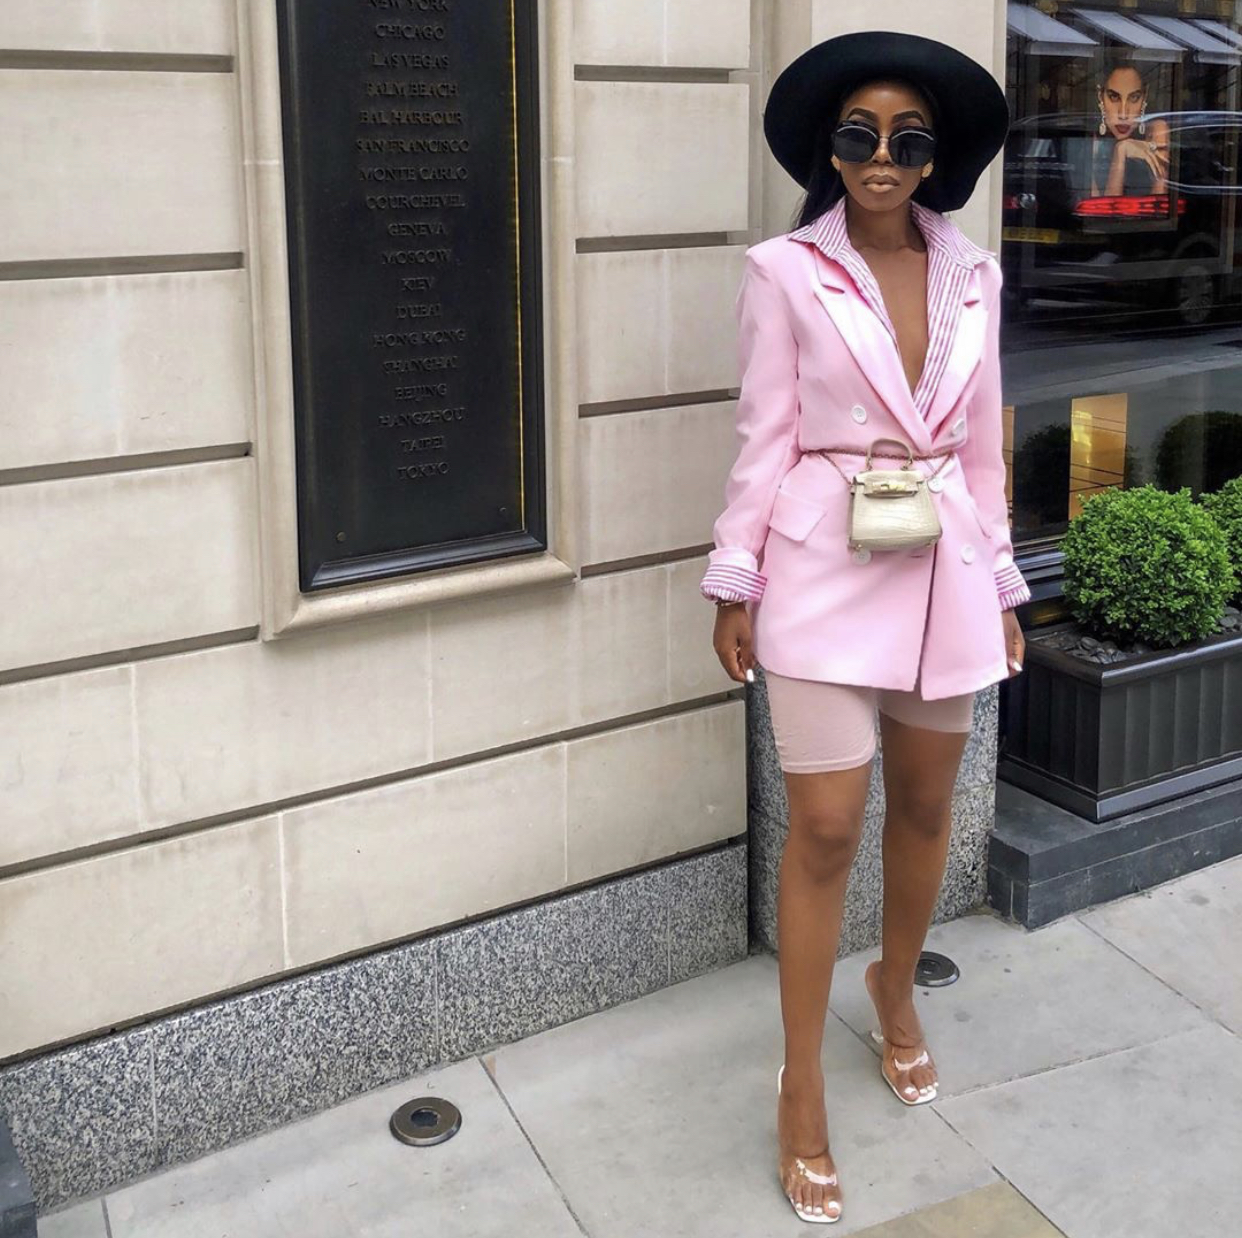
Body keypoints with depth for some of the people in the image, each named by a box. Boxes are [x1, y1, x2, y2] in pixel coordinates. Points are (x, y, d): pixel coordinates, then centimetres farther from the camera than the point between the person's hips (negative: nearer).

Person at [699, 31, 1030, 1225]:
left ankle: (896, 989, 44)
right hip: (826, 571, -4)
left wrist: (1002, 582, 11)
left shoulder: (972, 277, 5)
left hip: (943, 568, 4)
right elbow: (764, 439, -5)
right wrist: (735, 583, -6)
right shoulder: (784, 273, -7)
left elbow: (980, 443, 10)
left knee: (925, 806, 16)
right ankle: (802, 1092, 13)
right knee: (826, 828, -3)